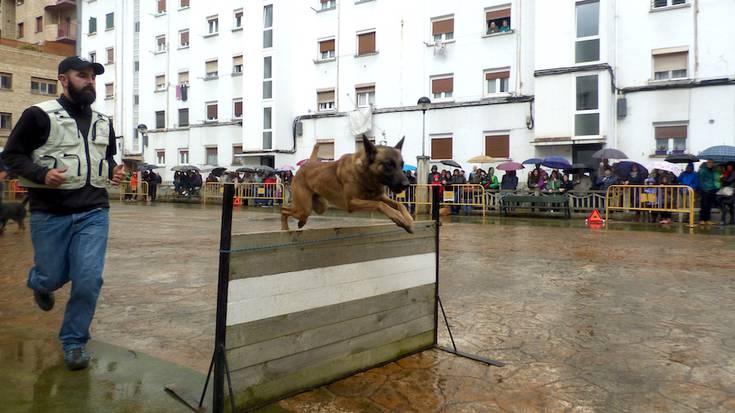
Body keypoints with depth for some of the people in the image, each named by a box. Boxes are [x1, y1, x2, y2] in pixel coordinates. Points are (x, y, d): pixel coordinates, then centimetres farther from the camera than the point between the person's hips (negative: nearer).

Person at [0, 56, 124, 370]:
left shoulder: (103, 121, 13)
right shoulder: (39, 115, -3)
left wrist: (114, 169, 5)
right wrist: (41, 174, -18)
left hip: (94, 212, 3)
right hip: (50, 213, -3)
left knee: (89, 279, -6)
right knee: (53, 277, 9)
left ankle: (74, 341, 14)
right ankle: (40, 284, 49)